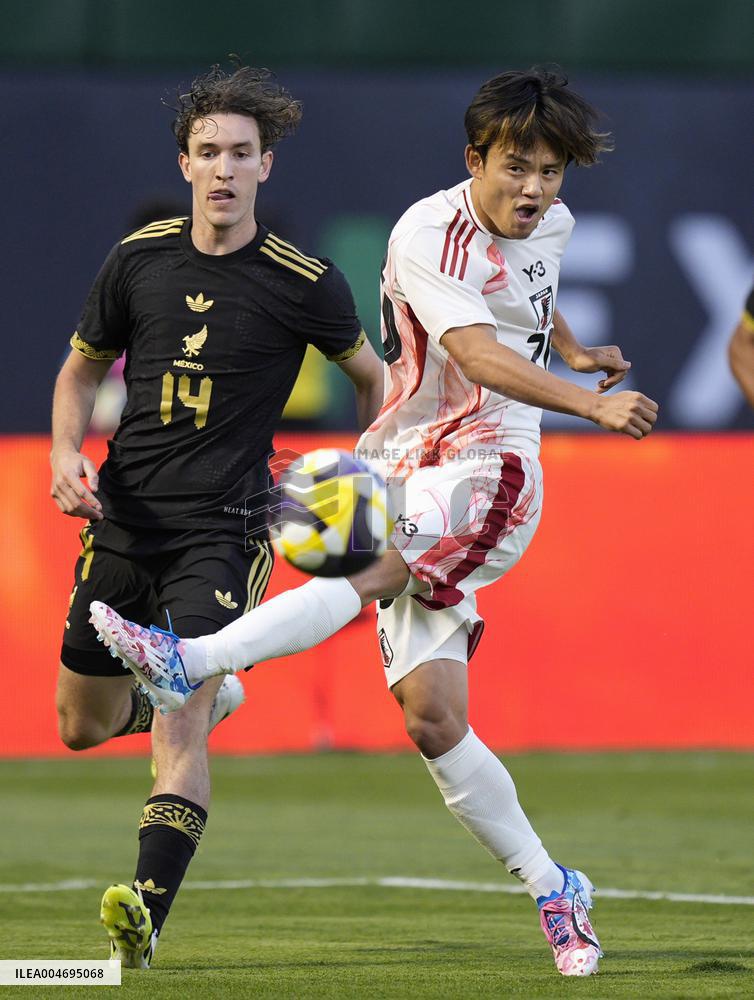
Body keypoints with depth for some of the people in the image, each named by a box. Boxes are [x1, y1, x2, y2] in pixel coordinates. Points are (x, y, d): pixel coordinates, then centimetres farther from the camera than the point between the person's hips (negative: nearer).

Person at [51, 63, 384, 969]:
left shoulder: (304, 283, -6)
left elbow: (373, 377, 11)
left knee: (179, 723, -21)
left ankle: (147, 913, -29)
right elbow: (83, 367, 16)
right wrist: (66, 453, -2)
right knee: (83, 724, 15)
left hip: (221, 528, -5)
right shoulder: (139, 258, 2)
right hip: (120, 518, 5)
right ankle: (208, 692, 46)